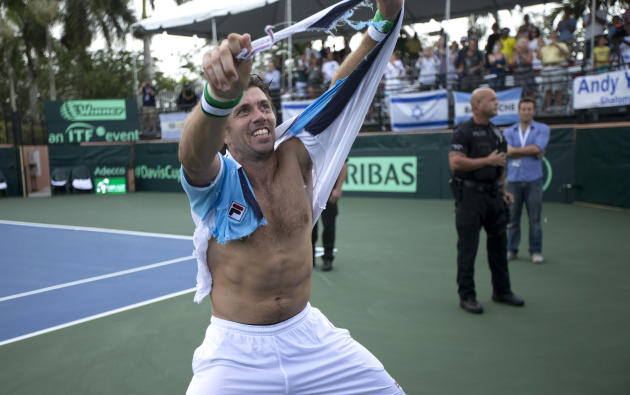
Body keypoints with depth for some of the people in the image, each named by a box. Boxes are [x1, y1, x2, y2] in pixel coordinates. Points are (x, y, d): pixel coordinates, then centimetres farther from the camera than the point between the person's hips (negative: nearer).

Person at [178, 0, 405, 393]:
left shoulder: (296, 157, -2)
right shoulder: (216, 178, -12)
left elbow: (343, 91, -11)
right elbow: (194, 151, -35)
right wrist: (221, 94, -57)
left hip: (307, 335, 3)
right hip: (236, 350, -3)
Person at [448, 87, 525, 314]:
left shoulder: (496, 132, 15)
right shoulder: (464, 131, -9)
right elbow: (455, 162, -21)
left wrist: (504, 191, 15)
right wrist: (487, 161, -16)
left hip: (493, 194, 8)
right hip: (470, 195, -7)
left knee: (499, 244, 13)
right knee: (468, 248, -1)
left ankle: (502, 291, 27)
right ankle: (466, 296, 7)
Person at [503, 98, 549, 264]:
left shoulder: (542, 129, 5)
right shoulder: (508, 131, 9)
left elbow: (537, 148, -13)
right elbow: (508, 152, -8)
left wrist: (516, 150, -7)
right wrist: (531, 152, -10)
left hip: (533, 180, -1)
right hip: (513, 180, 2)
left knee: (535, 218, 1)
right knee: (512, 218, 5)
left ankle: (536, 251, 10)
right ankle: (511, 250, 15)